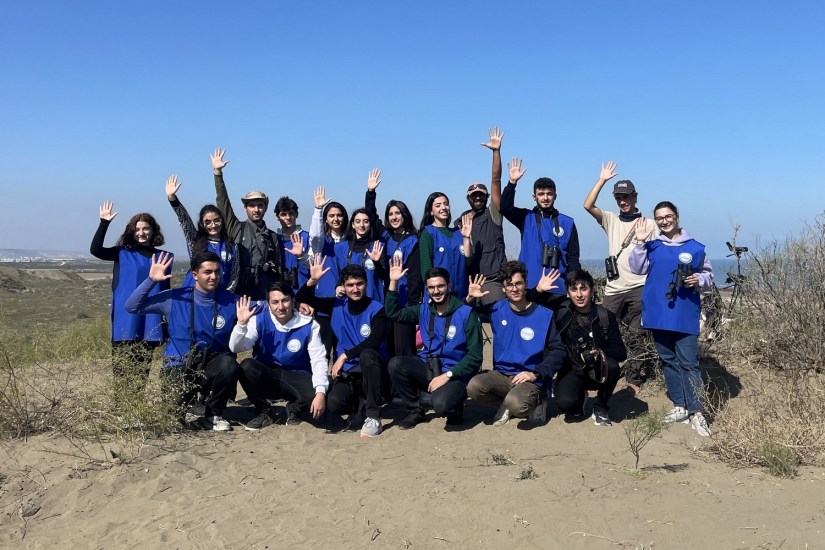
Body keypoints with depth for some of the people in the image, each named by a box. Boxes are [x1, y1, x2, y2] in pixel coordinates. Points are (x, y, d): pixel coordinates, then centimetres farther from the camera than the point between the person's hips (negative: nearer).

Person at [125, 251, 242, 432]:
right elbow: (132, 307, -4)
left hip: (212, 366, 1)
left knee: (229, 365, -34)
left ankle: (214, 416, -6)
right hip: (179, 368, 0)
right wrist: (151, 280, -15)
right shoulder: (174, 299, -4)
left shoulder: (230, 301, -3)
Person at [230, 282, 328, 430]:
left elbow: (318, 360, -16)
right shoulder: (260, 320, -8)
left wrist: (321, 392, -29)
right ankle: (263, 412, -4)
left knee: (315, 397, -32)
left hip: (297, 378, -1)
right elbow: (236, 348, -16)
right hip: (266, 378, 1)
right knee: (247, 365, -30)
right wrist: (241, 323, -32)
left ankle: (294, 410, 8)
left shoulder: (308, 325, -10)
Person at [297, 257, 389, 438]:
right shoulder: (337, 306, 4)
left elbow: (375, 341, -22)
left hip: (371, 369, -3)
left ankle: (373, 416, -27)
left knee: (367, 354, -37)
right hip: (346, 372, 3)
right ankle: (358, 400, 15)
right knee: (334, 404, -25)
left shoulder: (376, 309, -8)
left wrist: (345, 355, -25)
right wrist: (312, 280, -13)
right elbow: (302, 299, 6)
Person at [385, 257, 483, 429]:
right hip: (427, 369, 5)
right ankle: (415, 411, 0)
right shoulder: (424, 310, 7)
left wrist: (447, 375, -22)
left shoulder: (466, 314, -10)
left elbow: (475, 356, -12)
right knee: (395, 364, -22)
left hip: (454, 375, -5)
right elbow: (393, 313, 9)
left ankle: (455, 406, 5)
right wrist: (393, 282, -1)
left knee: (441, 406, -35)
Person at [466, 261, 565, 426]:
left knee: (515, 404, -35)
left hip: (531, 379, -4)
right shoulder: (497, 309, 3)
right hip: (501, 374, 4)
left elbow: (557, 351, -4)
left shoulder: (544, 314, -6)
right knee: (474, 386, -26)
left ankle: (534, 402, 2)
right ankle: (507, 406, 3)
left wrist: (536, 373, -15)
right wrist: (471, 298, -6)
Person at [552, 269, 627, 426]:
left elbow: (621, 352, -7)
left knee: (612, 366, -32)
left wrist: (600, 353, -27)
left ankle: (601, 408, -4)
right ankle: (580, 396, 10)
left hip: (599, 372, 1)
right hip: (572, 371, -1)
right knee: (566, 402, -30)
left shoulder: (606, 316, -4)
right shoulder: (560, 315, -5)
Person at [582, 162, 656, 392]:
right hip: (613, 288, 2)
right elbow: (588, 205, -1)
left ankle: (633, 379, 9)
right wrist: (602, 180, -3)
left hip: (638, 288, -2)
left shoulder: (648, 225, 6)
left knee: (636, 336, 3)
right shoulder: (611, 220, 13)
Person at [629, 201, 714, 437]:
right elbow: (637, 268, -5)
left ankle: (696, 412, -3)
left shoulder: (695, 247, 4)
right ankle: (679, 406, 19)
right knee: (669, 362, 9)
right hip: (659, 315, 3)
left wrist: (699, 280, -12)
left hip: (685, 316, -3)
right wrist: (639, 242, -12)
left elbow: (708, 276, 10)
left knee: (689, 363, -7)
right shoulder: (652, 246, 8)